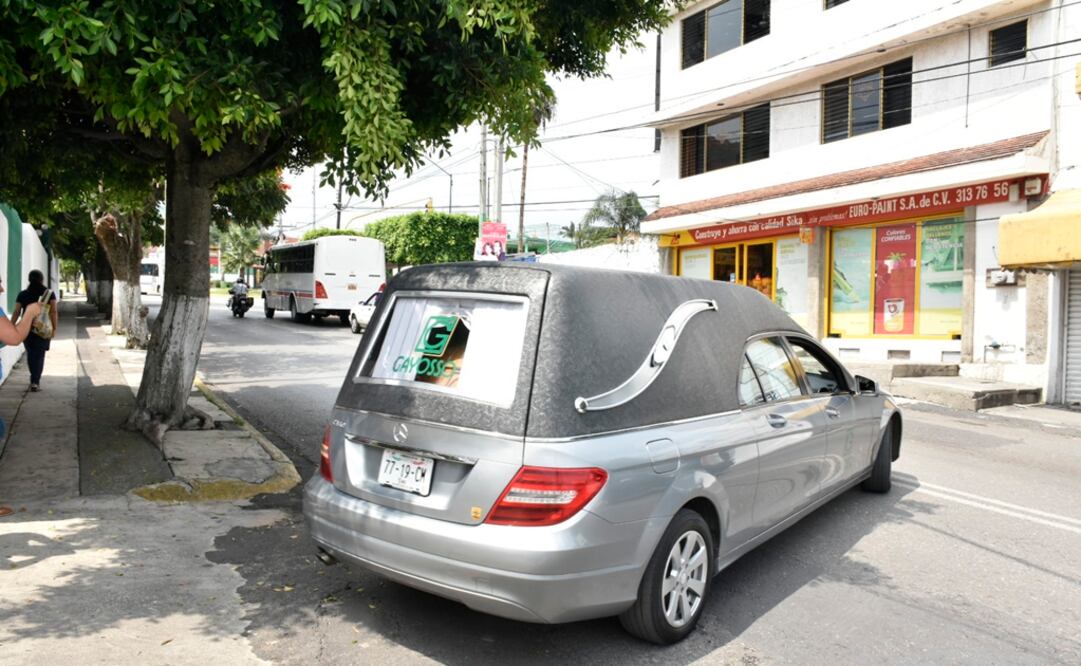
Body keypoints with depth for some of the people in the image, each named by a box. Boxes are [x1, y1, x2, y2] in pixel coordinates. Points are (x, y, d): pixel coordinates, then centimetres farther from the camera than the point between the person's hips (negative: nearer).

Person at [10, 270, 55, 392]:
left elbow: (16, 312, -3)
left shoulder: (22, 294, 3)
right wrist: (54, 328, -6)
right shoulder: (49, 293, 0)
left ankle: (34, 379, 27)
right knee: (39, 355, 2)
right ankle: (35, 381, -6)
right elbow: (53, 312, -8)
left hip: (27, 329, 2)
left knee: (30, 353, 16)